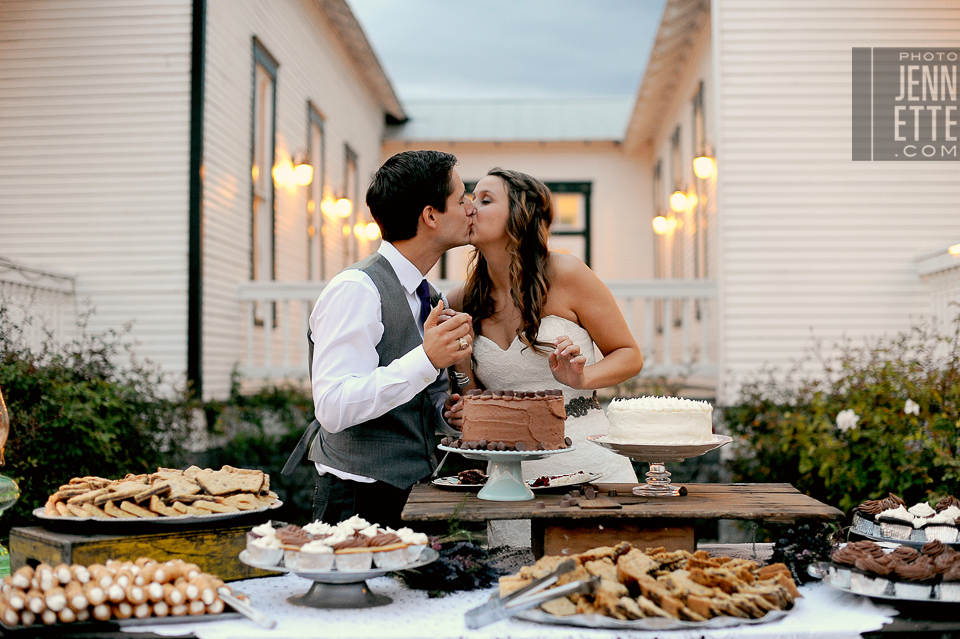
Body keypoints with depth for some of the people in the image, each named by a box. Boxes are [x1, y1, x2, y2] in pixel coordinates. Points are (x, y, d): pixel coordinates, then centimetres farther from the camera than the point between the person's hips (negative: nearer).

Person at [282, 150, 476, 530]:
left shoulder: (427, 296, 13)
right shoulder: (357, 288, -15)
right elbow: (334, 408, -24)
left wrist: (451, 413, -1)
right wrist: (426, 360, -29)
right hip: (359, 503, -8)